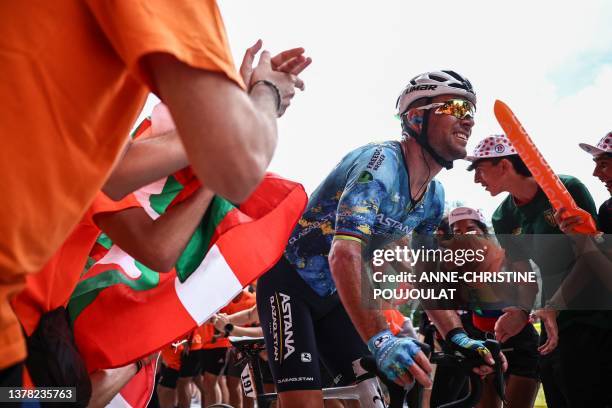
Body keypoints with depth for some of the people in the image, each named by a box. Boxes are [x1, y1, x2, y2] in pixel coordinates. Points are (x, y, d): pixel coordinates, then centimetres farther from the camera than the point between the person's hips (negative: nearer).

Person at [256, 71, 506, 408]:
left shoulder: (433, 198, 0)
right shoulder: (380, 163, -27)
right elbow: (344, 254, -40)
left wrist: (456, 336, -11)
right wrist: (381, 340, -50)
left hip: (333, 295, 8)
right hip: (288, 278, -8)